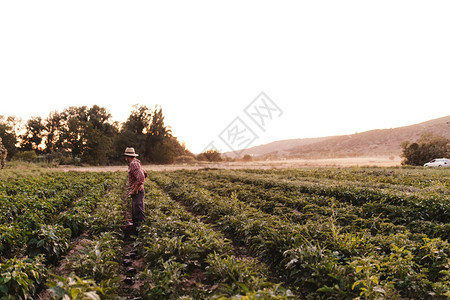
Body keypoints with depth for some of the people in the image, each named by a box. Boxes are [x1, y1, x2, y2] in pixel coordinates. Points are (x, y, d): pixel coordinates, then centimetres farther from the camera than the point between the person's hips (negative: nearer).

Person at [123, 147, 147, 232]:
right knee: (134, 214, 16)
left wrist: (135, 189, -21)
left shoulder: (133, 164, -16)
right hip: (136, 193, 10)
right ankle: (136, 230, 23)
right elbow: (145, 174, 28)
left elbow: (141, 177, -28)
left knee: (139, 212, -11)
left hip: (137, 193, -10)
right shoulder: (136, 163, 15)